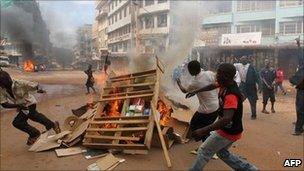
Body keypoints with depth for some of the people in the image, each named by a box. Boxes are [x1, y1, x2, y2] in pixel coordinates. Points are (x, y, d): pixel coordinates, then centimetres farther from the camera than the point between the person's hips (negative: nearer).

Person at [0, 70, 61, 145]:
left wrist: (39, 89, -49)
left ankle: (34, 134, 9)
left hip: (29, 104, -7)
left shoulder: (19, 83, -30)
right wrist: (17, 105, -38)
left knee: (17, 122, -15)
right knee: (33, 116, 27)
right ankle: (52, 124, 47)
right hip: (21, 106, 7)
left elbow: (35, 86, -25)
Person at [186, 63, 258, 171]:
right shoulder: (225, 84, -5)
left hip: (228, 132, -9)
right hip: (229, 129, 9)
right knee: (222, 152, 25)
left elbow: (226, 119, -44)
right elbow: (212, 86, 17)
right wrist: (195, 92, 20)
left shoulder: (231, 95, -33)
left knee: (204, 151, 5)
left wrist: (204, 130, -50)